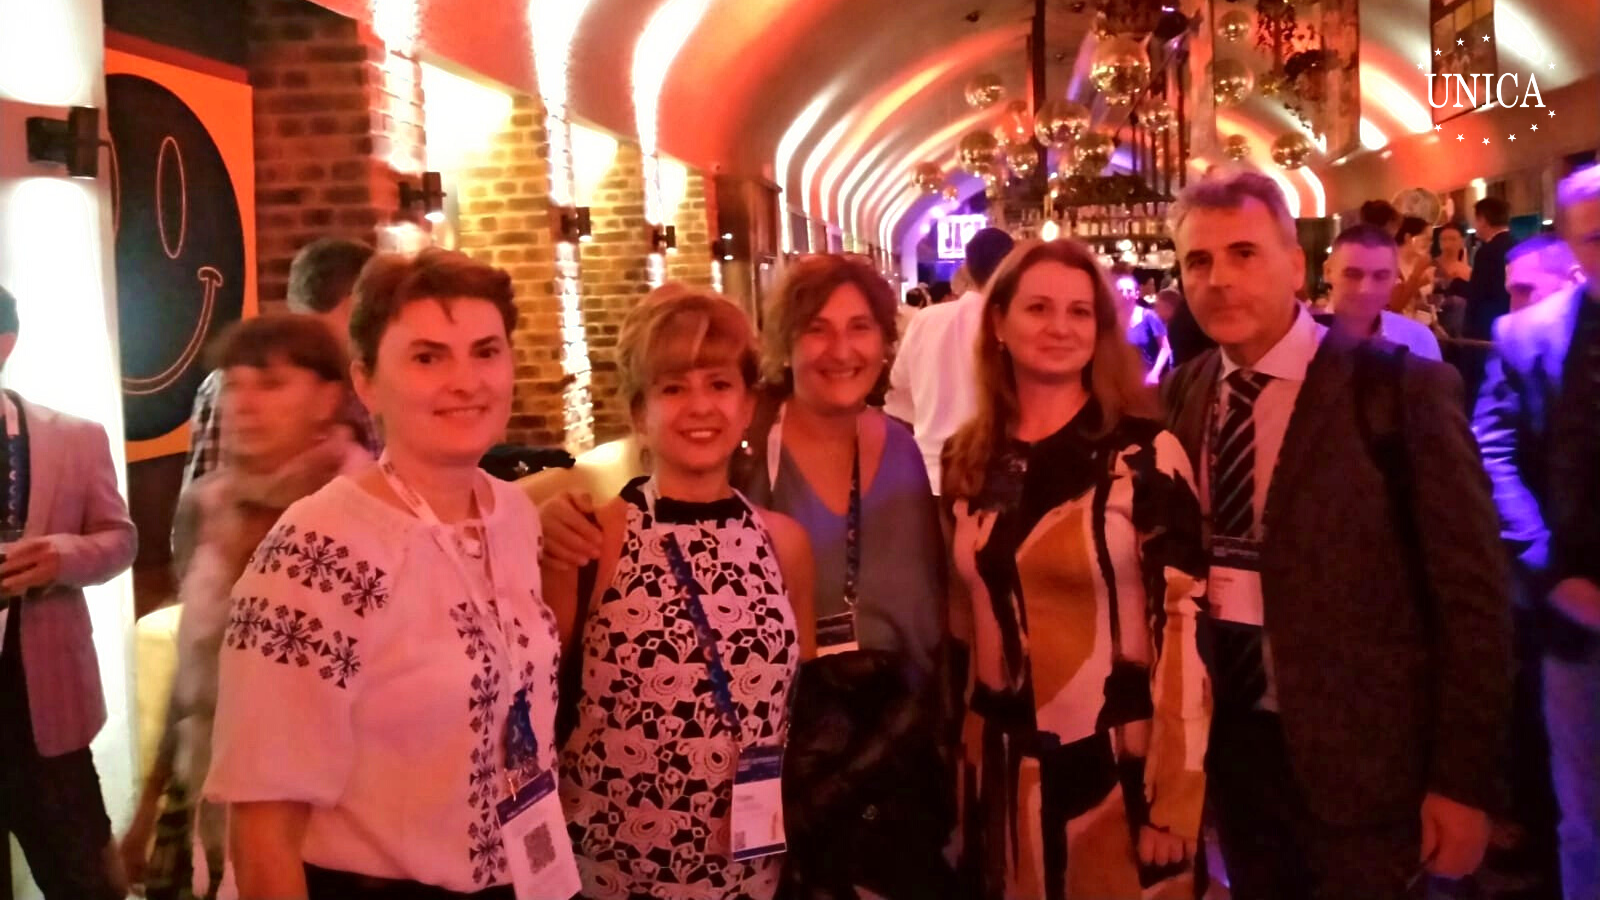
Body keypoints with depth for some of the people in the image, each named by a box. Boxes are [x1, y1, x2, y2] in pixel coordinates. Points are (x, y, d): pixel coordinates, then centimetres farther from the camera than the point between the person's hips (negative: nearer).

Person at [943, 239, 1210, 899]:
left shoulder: (1144, 452, -11)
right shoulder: (966, 459, 4)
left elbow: (1185, 621, -12)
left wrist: (1174, 801, -13)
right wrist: (949, 756, 13)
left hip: (1114, 766, -4)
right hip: (996, 768, 4)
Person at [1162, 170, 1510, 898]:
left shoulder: (1399, 388, -13)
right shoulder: (1183, 393, 3)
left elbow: (1469, 594, -11)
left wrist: (1463, 782, -10)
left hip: (1358, 757, -5)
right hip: (1228, 743, 5)